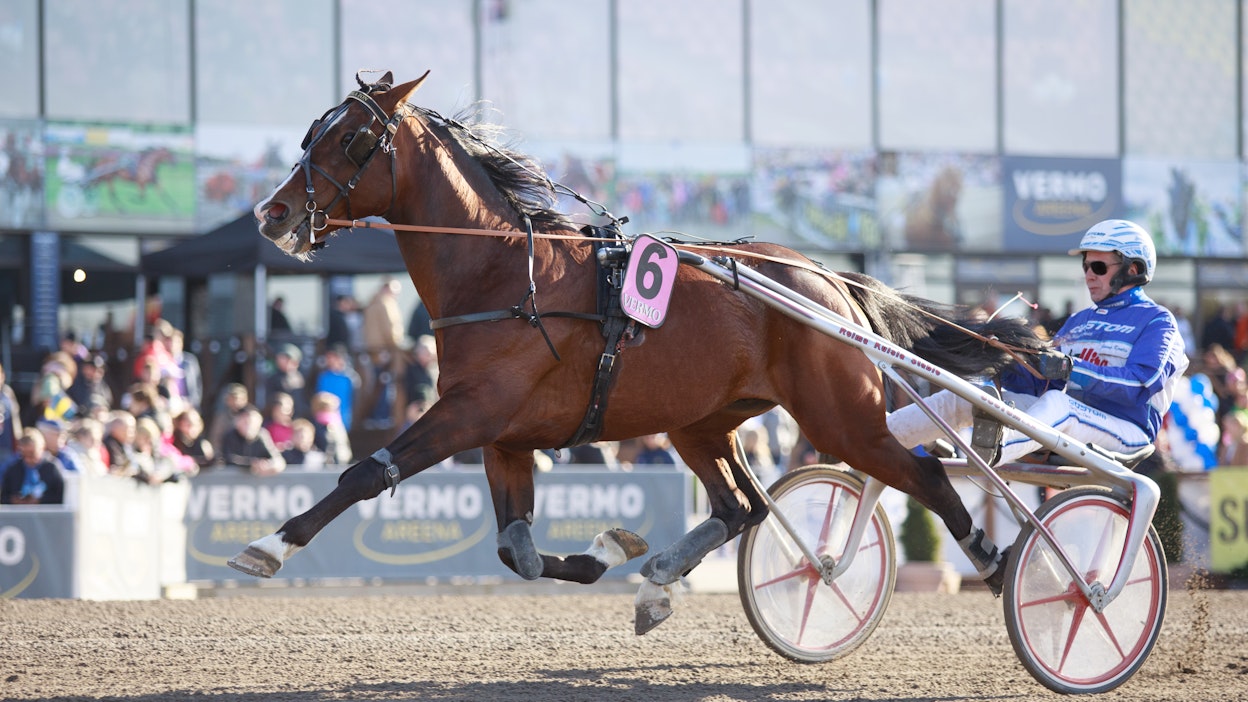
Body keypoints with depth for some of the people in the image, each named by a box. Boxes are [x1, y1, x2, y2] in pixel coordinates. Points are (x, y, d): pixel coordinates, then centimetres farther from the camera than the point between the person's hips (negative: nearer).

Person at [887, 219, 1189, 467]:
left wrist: (1071, 369, -27)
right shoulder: (1080, 321, 25)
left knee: (1056, 404, -40)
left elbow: (1140, 383, -17)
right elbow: (1041, 382, 19)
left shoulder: (1156, 321, 2)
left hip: (1126, 432, -8)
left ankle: (993, 451, -69)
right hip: (1067, 423, 8)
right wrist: (1007, 368, -3)